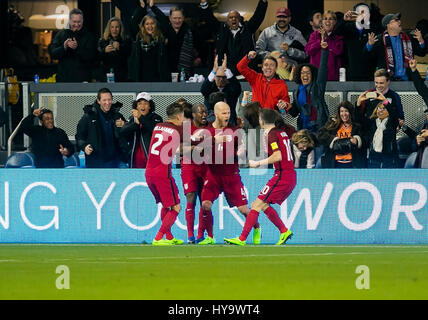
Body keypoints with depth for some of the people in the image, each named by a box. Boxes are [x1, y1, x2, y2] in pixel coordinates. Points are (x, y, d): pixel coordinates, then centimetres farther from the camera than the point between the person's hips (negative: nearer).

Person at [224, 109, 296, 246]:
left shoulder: (272, 134, -10)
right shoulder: (282, 132, 16)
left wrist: (258, 163, -13)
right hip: (291, 176, 9)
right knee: (264, 205, 17)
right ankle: (284, 231, 14)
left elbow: (278, 156, -21)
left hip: (282, 176, -9)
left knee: (257, 205, -7)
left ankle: (242, 239, -9)